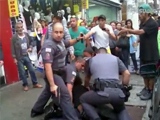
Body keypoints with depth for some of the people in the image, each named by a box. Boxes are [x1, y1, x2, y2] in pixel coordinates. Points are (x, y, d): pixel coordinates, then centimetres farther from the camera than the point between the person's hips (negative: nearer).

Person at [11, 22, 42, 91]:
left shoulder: (26, 35, 0)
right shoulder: (14, 37, -10)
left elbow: (31, 42, 15)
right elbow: (13, 48, -8)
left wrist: (30, 48, -3)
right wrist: (14, 58, -9)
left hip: (27, 56, 4)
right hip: (19, 58, -3)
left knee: (32, 70, 8)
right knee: (22, 72, 6)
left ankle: (35, 83, 22)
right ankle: (25, 85, 22)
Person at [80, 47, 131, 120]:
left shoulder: (91, 60, 24)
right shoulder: (115, 58, 25)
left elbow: (87, 78, 38)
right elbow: (127, 74, 18)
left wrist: (86, 87, 58)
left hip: (102, 91, -3)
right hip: (117, 92, 3)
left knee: (83, 100, 25)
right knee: (121, 110, 35)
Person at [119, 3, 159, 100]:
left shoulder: (152, 24, -19)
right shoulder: (142, 23, 9)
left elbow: (140, 32, -31)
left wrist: (127, 30, -27)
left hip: (151, 54, -8)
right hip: (144, 52, 9)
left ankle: (150, 92, 13)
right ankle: (146, 89, 28)